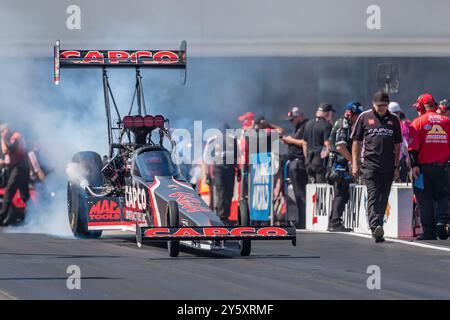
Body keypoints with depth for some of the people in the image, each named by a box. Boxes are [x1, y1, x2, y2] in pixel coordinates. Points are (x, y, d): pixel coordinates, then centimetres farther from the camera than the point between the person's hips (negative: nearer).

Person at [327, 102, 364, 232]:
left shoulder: (347, 125, 20)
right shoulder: (343, 126, -13)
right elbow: (340, 147, -23)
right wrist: (353, 161, -19)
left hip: (342, 164, 11)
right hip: (340, 164, -11)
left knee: (341, 194, 13)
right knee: (341, 194, -10)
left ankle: (333, 223, 17)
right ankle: (336, 223, -11)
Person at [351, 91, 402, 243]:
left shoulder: (393, 120, 12)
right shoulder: (364, 117, 6)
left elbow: (397, 145, 15)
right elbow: (356, 142, 8)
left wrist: (397, 167, 10)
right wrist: (355, 164, 2)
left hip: (388, 167, 3)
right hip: (369, 164, -3)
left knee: (383, 199, 5)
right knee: (373, 196, -14)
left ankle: (378, 227, 12)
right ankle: (375, 227, -27)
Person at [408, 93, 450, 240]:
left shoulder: (418, 122, -4)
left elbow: (413, 146, -11)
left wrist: (414, 165, -11)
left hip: (423, 167, -2)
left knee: (425, 200, 5)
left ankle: (429, 231, 5)